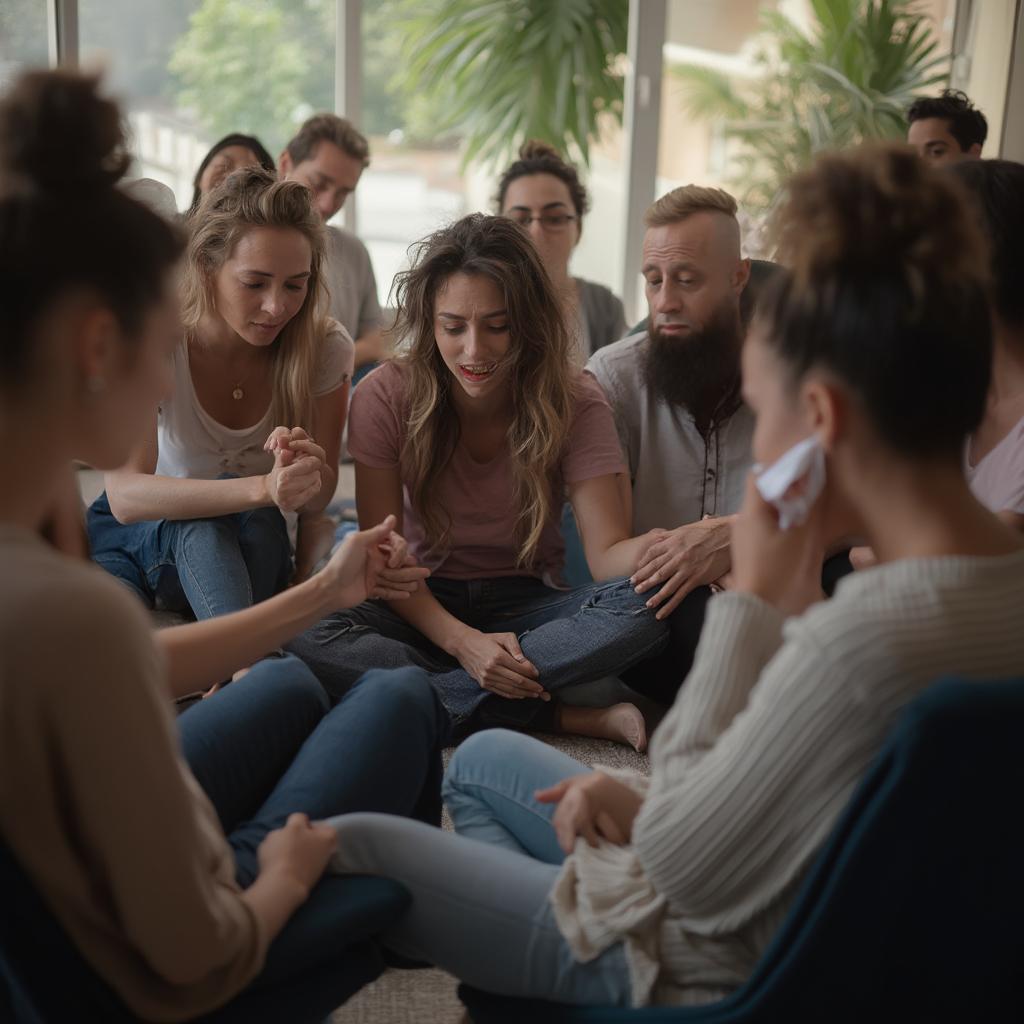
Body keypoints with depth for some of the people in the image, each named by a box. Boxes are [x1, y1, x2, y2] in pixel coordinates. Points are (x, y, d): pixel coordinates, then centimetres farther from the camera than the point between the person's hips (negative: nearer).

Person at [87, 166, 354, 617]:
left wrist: (307, 472, -35)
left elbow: (315, 501, -8)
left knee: (257, 520, -35)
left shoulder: (325, 348, -16)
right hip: (136, 534, -1)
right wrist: (264, 488, -49)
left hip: (249, 544, 2)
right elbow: (125, 495, -34)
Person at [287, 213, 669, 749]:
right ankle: (570, 718, -30)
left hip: (525, 606, 0)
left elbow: (607, 552, -19)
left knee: (646, 605, -31)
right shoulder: (385, 396, -12)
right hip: (425, 606, 0)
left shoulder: (575, 404, -11)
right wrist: (461, 640, -28)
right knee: (305, 637, -33)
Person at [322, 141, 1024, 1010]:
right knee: (482, 759, 25)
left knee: (342, 846, 3)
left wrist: (752, 599, -23)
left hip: (708, 967, -9)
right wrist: (657, 803, -4)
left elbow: (686, 865, -24)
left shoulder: (871, 634, -37)